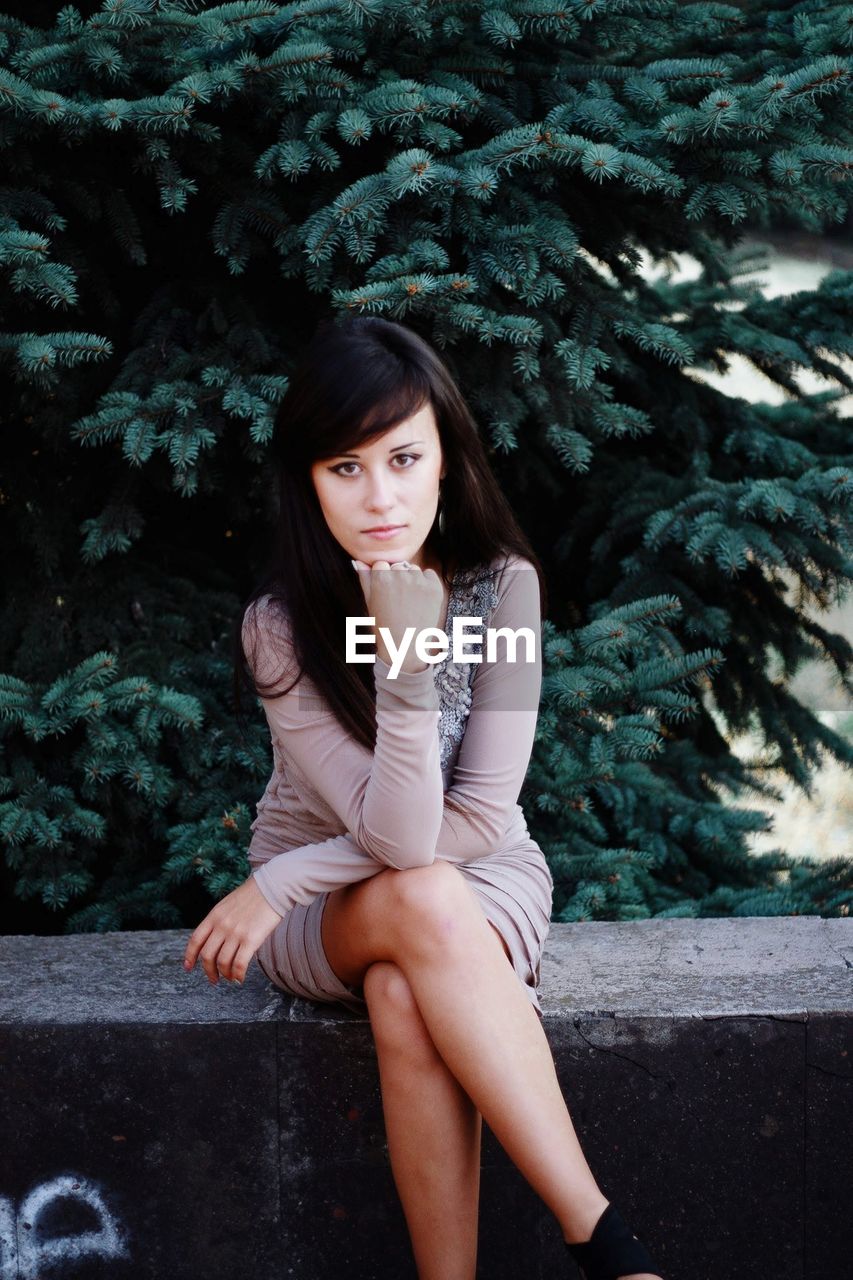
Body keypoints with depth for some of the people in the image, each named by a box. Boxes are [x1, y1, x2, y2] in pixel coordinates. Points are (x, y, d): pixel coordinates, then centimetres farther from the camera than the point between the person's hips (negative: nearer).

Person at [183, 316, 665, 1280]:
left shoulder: (502, 584, -15)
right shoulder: (281, 627, -18)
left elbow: (478, 818, -16)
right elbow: (401, 841, -27)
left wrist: (281, 881, -16)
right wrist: (407, 663, -38)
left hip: (484, 883, 1)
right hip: (321, 915, 0)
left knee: (404, 999, -35)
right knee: (422, 904, -35)